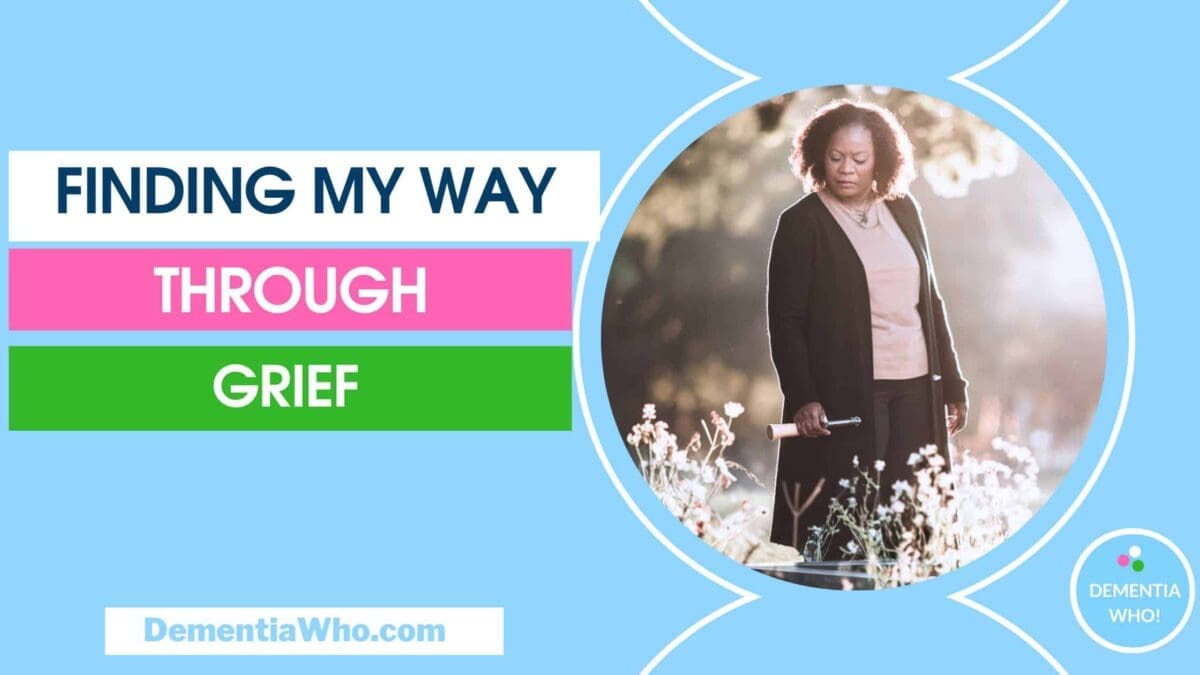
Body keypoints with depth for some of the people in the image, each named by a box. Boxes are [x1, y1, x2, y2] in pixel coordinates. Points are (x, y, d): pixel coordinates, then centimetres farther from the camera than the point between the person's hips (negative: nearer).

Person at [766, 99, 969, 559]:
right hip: (845, 397, -5)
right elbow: (785, 320, -5)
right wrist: (802, 398, -15)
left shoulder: (903, 211, 12)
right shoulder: (801, 223, -3)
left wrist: (952, 384, 15)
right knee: (842, 529, -5)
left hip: (916, 393, 5)